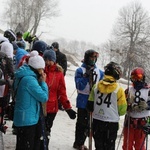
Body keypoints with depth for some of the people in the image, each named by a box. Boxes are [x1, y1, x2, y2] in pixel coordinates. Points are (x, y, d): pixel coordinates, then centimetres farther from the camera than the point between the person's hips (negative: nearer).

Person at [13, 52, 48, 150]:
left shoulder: (26, 76, 11)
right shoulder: (29, 79, -22)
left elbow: (37, 93, 14)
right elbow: (44, 97, -18)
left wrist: (40, 82, 2)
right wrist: (43, 82, -7)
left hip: (26, 118, 10)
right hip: (27, 119, -10)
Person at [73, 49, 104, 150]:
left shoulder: (100, 72, 6)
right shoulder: (80, 71, -6)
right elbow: (79, 87, -14)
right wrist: (86, 76, -23)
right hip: (83, 101, -4)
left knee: (88, 123, 12)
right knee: (81, 123, 0)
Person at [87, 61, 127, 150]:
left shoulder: (96, 86, -2)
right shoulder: (119, 90, -12)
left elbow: (90, 104, 5)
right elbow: (122, 110, -7)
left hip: (97, 121, 4)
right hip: (111, 123, -3)